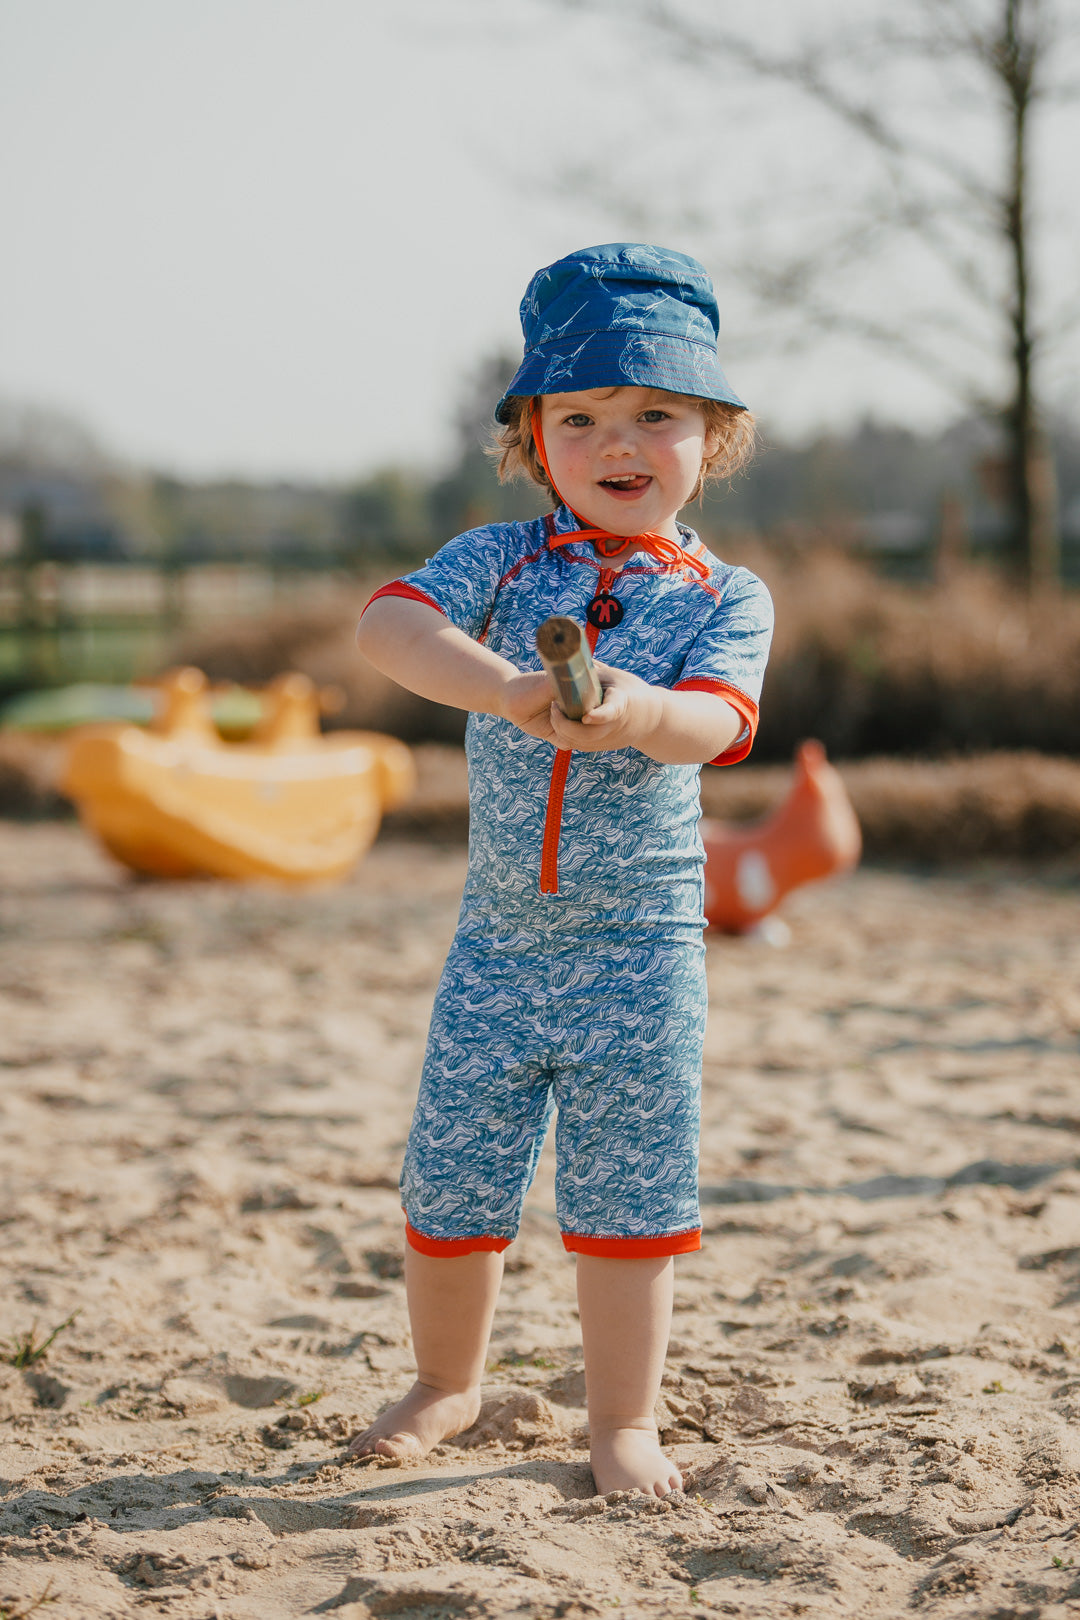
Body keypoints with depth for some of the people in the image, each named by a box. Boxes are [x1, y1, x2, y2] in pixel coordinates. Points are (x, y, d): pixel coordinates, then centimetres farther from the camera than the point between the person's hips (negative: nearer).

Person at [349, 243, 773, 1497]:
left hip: (640, 946, -1)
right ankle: (446, 1383, 34)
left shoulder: (726, 598, 0)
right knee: (448, 1183, 10)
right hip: (499, 935, 2)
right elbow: (384, 625, -17)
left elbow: (716, 723, -18)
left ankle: (623, 1419, 21)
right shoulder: (501, 561, 1)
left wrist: (641, 713, -41)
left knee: (627, 1198, 4)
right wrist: (504, 686, -35)